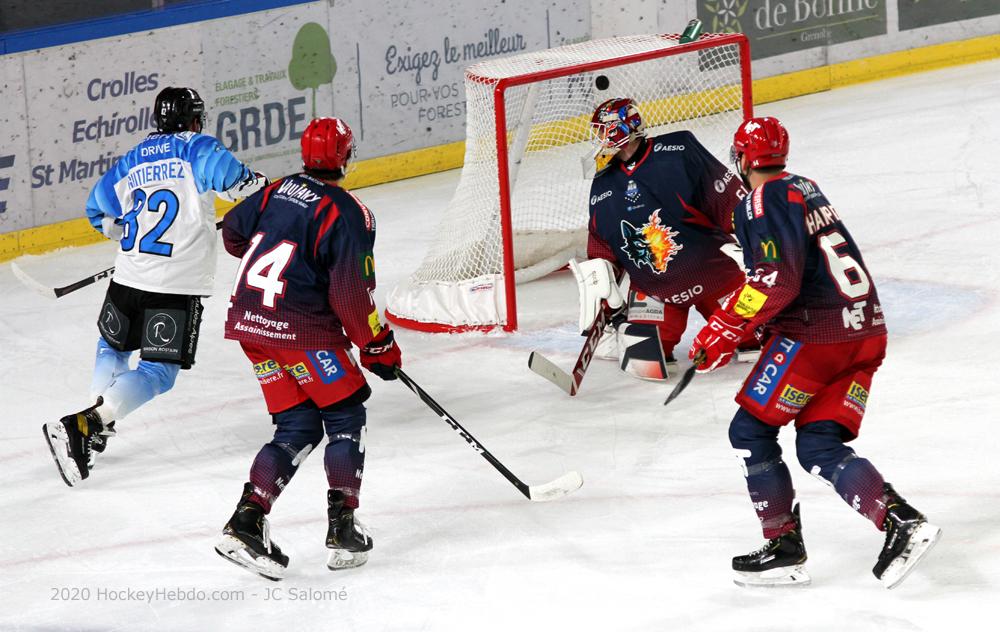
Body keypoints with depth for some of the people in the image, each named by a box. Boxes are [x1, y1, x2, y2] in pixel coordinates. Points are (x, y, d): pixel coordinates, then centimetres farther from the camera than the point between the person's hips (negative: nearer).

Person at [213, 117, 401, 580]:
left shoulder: (278, 192, 8)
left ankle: (246, 521, 1)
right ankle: (343, 531, 6)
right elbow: (351, 296, -16)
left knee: (297, 426, 13)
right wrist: (378, 346, -3)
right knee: (345, 417, 10)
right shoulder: (348, 215, -11)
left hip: (249, 322, 6)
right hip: (302, 328, -6)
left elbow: (233, 232, 24)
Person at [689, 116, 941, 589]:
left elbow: (778, 279, -21)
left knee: (750, 432, 5)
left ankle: (783, 545, 4)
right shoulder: (804, 189, 20)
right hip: (865, 329, 8)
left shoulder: (763, 201, -9)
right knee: (818, 447, 7)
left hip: (814, 333, -8)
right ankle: (901, 520, -11)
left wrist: (725, 328, -18)